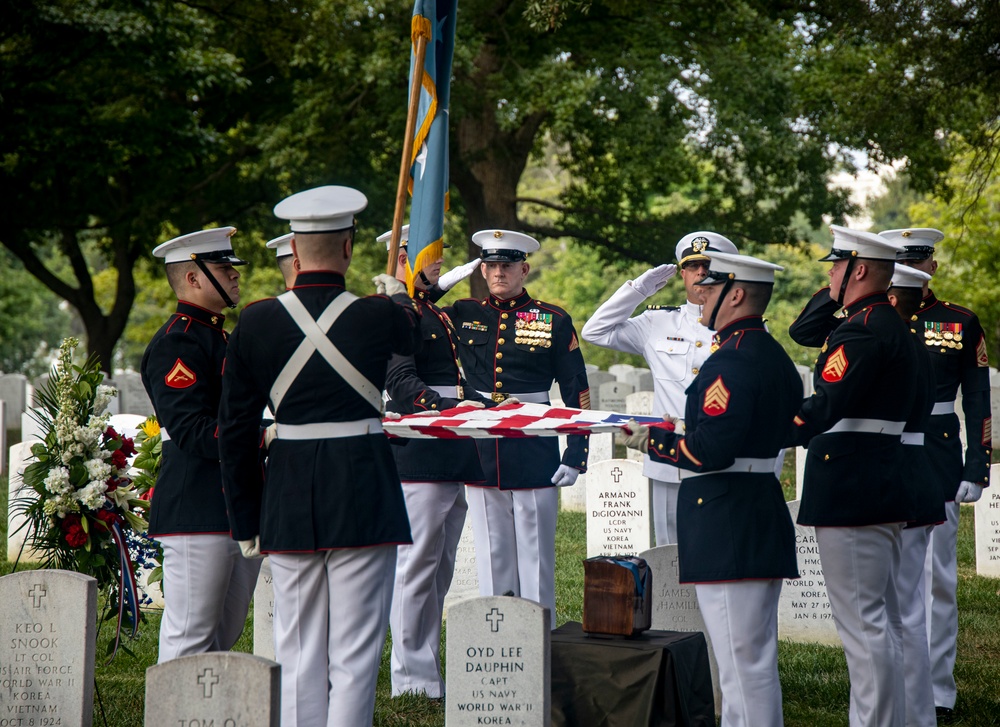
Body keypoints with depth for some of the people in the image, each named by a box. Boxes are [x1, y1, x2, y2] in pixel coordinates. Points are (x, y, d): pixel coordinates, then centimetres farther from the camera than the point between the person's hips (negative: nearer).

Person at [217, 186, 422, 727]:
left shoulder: (256, 321, -2)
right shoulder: (378, 316, -8)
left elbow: (235, 429, 2)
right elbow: (413, 337, 19)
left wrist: (246, 520, 12)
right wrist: (398, 296, 42)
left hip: (288, 501, 3)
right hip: (365, 498, -3)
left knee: (296, 652, 11)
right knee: (354, 656, 0)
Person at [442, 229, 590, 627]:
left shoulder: (554, 321, 1)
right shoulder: (463, 315, 8)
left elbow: (577, 395, 2)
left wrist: (575, 456, -4)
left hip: (534, 456, -3)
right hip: (480, 455, 3)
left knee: (535, 560, 1)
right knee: (491, 557, 8)